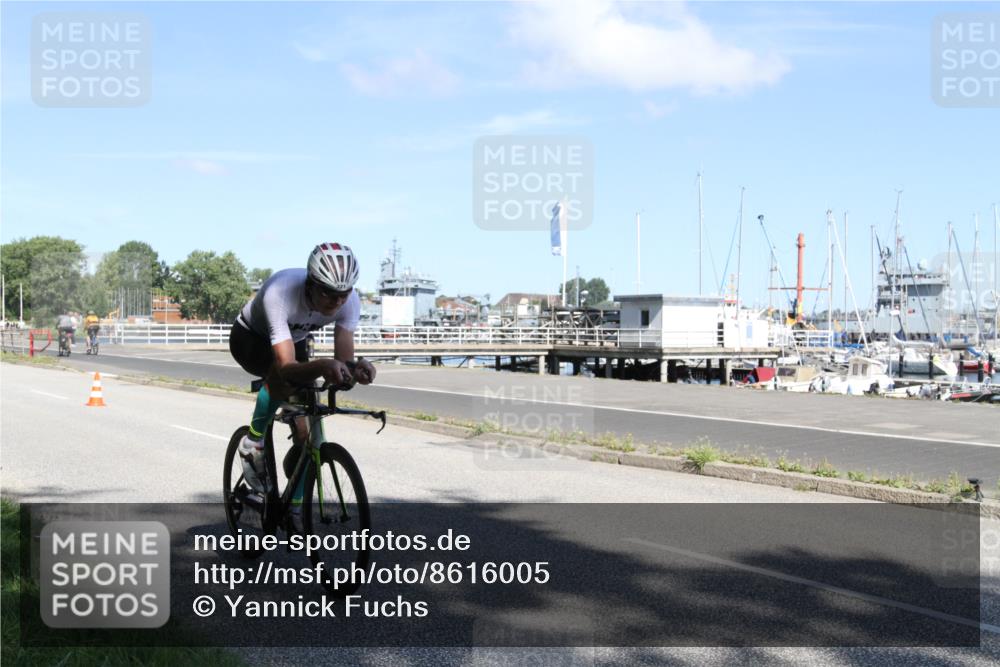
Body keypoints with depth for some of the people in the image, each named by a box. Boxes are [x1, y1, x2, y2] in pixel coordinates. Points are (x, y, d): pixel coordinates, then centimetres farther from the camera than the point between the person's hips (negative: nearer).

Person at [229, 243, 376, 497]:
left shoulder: (349, 302, -29)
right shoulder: (279, 293, -43)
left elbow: (344, 360, -32)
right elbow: (287, 367, -49)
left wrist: (356, 369, -55)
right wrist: (322, 366, -68)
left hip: (295, 340, 4)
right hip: (250, 338, -4)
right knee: (282, 377, -38)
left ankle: (295, 508, 6)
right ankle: (253, 440, -12)